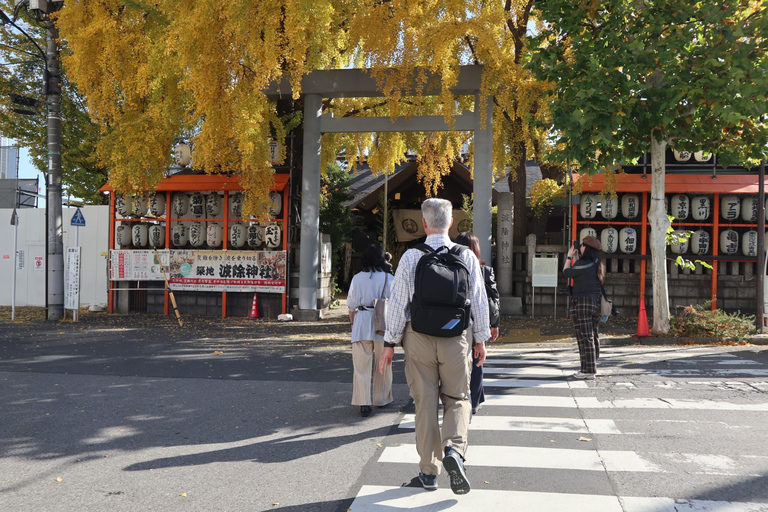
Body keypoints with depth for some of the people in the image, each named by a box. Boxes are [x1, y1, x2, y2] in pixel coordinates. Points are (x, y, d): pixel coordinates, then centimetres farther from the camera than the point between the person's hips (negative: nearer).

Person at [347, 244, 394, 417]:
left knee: (361, 364, 3)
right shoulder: (388, 278, -4)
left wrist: (352, 323, 19)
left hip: (362, 321, 1)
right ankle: (381, 399, 26)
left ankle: (363, 403, -4)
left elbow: (351, 306, 5)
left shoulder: (357, 278, 2)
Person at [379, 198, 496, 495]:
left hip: (419, 339, 0)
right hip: (455, 339, 1)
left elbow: (398, 302, -6)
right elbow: (480, 301, 2)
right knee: (457, 399, 15)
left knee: (425, 403, 9)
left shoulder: (411, 257, -7)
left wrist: (390, 342, 2)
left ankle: (429, 470, 18)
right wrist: (481, 339, 14)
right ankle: (454, 449, -9)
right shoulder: (467, 257, -2)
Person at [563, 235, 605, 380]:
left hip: (583, 302, -9)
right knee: (593, 336, 13)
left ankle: (588, 370, -5)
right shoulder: (597, 264, 11)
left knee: (584, 337, -6)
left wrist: (569, 257, 9)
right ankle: (592, 369, 19)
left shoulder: (583, 263, -15)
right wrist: (575, 257, 23)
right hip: (596, 303, 9)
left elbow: (567, 273, -4)